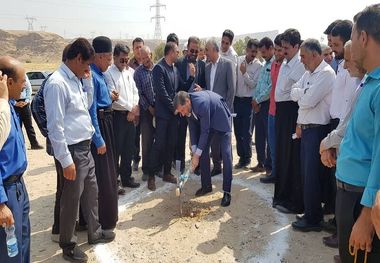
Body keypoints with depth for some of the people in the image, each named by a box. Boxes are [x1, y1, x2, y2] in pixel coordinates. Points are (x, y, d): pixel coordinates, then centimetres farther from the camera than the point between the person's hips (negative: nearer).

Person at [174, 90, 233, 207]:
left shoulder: (201, 103, -38)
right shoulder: (187, 105, -15)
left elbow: (205, 131, -31)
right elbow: (193, 127, -5)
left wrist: (197, 154, -26)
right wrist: (194, 151, -10)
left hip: (221, 120, -7)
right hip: (206, 122, 7)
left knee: (226, 154, -13)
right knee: (203, 151, 3)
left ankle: (227, 192, -8)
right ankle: (206, 185, 16)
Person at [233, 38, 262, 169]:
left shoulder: (258, 65, -7)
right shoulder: (238, 60, 2)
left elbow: (253, 84, -10)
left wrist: (244, 72, -21)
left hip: (248, 101, -3)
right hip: (236, 99, 4)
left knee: (246, 131, 0)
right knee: (237, 130, 9)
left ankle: (247, 158, 16)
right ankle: (241, 156, 22)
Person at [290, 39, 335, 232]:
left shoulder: (326, 74, -14)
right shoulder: (308, 73, 14)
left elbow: (308, 100, -21)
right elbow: (294, 94, 8)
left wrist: (300, 93, -2)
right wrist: (303, 93, -10)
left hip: (317, 130, -9)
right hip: (306, 128, 9)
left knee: (312, 176, -2)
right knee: (306, 173, 15)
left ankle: (313, 219, 11)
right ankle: (312, 213, 29)